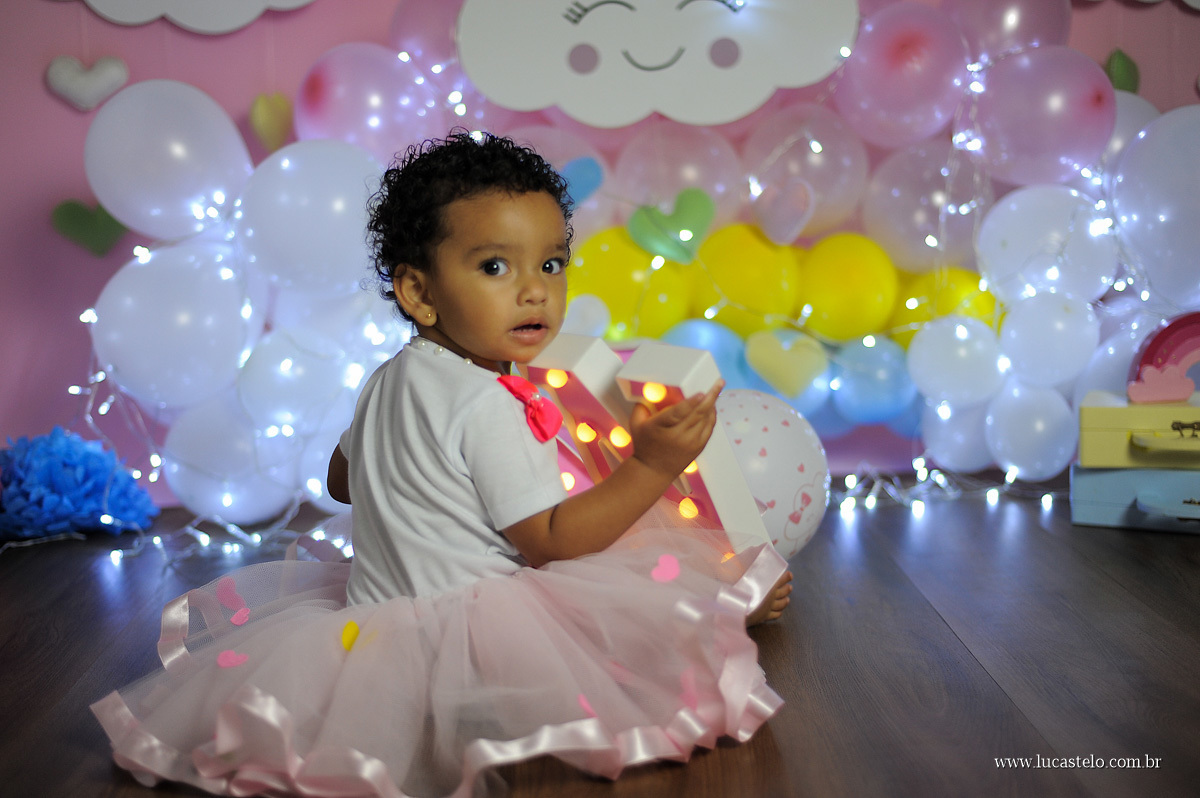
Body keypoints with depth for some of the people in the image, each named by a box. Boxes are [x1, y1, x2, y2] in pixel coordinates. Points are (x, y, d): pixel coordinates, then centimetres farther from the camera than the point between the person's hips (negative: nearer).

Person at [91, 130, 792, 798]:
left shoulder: (392, 379, 7)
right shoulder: (489, 408, -23)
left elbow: (342, 479, 22)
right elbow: (548, 541, -19)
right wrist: (650, 468, -23)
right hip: (454, 626, -10)